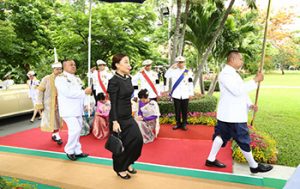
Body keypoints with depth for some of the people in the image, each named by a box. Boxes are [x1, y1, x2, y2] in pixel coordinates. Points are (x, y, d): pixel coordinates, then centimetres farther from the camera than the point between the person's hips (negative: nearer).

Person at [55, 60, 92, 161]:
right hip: (68, 109, -8)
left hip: (77, 109, 8)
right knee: (75, 130, -14)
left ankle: (77, 151, 22)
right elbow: (68, 92, -20)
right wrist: (84, 92, -18)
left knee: (77, 130, 11)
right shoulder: (60, 78, -9)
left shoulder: (77, 78, 17)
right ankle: (69, 151, 5)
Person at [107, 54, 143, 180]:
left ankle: (127, 163, 30)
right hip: (119, 118, -8)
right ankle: (120, 169, 30)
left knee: (138, 139, 6)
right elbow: (113, 103, -17)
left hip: (128, 116, 8)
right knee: (120, 144, 7)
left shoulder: (128, 78, 6)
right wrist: (114, 122, -20)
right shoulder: (114, 81, -17)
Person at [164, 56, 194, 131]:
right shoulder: (174, 71, 4)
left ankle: (184, 124, 17)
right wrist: (171, 67, -14)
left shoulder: (188, 72, 4)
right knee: (177, 110, 9)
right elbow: (166, 76, -10)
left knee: (184, 110, 6)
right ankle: (178, 123, 20)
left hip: (185, 95, 0)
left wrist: (191, 93, 1)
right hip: (176, 95, 0)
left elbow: (190, 83, 4)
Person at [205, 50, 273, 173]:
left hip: (227, 114, 10)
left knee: (222, 135, 15)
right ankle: (254, 166, 21)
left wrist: (250, 104, 2)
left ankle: (211, 159, 25)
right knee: (243, 140, 4)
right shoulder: (225, 74, -18)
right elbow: (238, 90, -28)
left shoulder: (233, 74, 15)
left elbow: (242, 91, 16)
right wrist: (255, 80, -21)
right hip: (232, 115, -10)